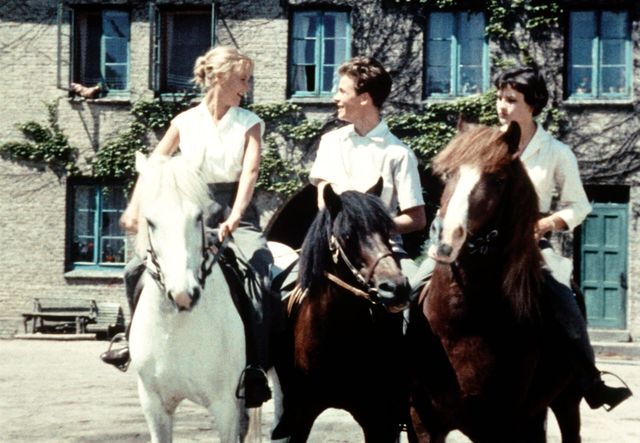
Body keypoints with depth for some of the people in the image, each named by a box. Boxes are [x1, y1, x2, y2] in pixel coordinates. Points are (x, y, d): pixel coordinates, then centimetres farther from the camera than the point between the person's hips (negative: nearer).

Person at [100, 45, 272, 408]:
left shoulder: (250, 123, -1)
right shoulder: (185, 123, 4)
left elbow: (250, 172, -14)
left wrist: (233, 221, -28)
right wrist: (135, 207, -5)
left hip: (236, 215, -2)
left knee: (258, 272, -28)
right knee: (138, 269, -5)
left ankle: (255, 370, -25)